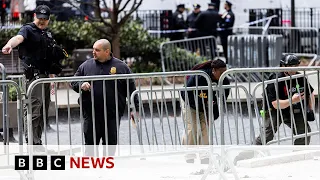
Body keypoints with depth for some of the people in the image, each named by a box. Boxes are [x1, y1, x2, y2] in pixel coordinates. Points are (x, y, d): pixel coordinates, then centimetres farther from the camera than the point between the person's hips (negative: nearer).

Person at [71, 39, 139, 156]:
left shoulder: (121, 67, 2)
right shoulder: (86, 65, 6)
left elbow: (131, 89, 6)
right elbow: (73, 82, 13)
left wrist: (135, 109, 3)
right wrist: (81, 85, -10)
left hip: (112, 115, -1)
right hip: (91, 115, 1)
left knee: (111, 143, 6)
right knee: (90, 143, 3)